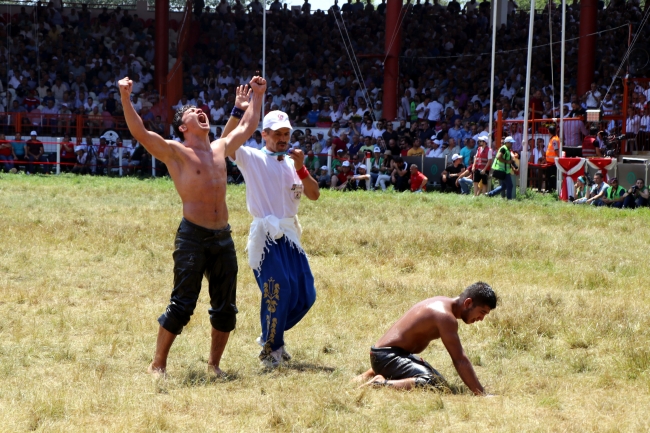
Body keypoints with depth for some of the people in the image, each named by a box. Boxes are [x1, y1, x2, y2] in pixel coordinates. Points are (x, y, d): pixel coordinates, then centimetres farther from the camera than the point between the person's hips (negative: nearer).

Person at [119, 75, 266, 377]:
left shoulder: (220, 148, 16)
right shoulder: (175, 152, -1)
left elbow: (246, 128, 33)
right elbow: (140, 133, -14)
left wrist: (257, 96, 35)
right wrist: (126, 98, -24)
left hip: (222, 237, 6)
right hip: (192, 236, -6)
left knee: (225, 308, 7)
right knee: (182, 305, -8)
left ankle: (214, 364, 20)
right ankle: (158, 364, 2)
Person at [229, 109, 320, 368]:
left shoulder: (293, 163, 15)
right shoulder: (252, 158, 1)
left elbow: (314, 195, 5)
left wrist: (301, 169, -10)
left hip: (290, 235, 6)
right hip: (266, 236, -6)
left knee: (305, 296, 5)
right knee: (279, 289, -17)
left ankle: (272, 335, 25)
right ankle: (270, 348, -2)